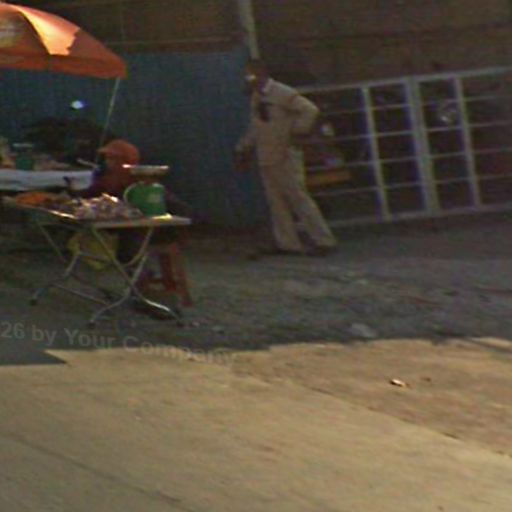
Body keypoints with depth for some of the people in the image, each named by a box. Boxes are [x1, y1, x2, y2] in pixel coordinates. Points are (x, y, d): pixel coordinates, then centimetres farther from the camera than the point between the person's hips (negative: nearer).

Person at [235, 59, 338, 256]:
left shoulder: (283, 94, -11)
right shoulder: (256, 98, 15)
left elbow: (310, 110, -15)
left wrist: (298, 134, -16)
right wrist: (243, 150, 21)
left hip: (286, 156, -8)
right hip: (267, 158, 8)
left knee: (298, 198, -9)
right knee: (276, 202, 7)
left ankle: (324, 241, -7)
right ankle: (287, 243, 12)